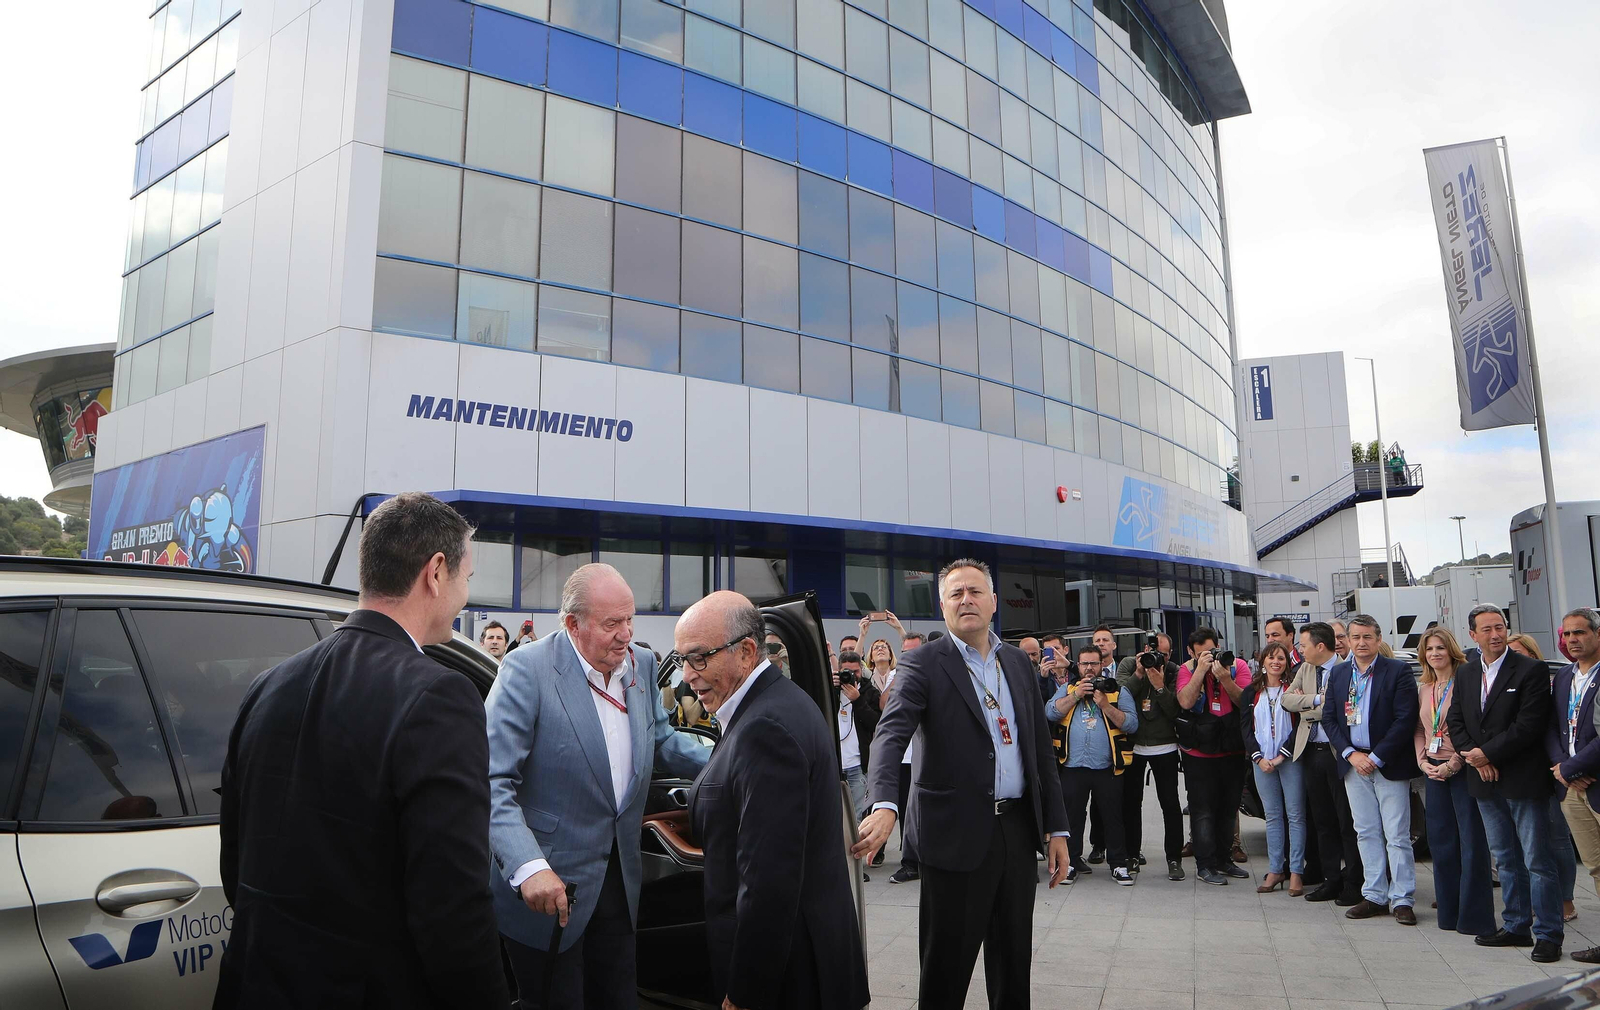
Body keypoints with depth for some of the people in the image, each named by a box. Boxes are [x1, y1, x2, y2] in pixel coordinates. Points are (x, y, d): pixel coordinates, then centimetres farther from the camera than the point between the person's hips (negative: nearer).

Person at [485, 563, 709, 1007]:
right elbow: (492, 782, -22)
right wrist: (528, 867, -34)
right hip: (549, 887, -6)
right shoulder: (527, 670, -18)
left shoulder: (642, 664, 3)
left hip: (619, 881, 6)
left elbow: (661, 739, 19)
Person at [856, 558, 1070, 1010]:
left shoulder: (1017, 661, 11)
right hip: (958, 834, -5)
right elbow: (891, 733, -21)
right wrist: (884, 805, -38)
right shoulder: (923, 664, -7)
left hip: (1018, 830, 5)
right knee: (947, 963, 5)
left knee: (1015, 962, 16)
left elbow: (1041, 748, 13)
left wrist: (1057, 828, 10)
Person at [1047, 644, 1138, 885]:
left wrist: (1106, 705, -14)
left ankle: (1119, 864, 18)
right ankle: (1070, 863, 18)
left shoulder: (1118, 691, 7)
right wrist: (1076, 695, -11)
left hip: (1107, 768, -1)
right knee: (1071, 817, 7)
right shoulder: (1067, 689, 11)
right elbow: (1051, 713, -5)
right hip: (1073, 766, 1)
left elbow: (1132, 723, -5)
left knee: (1113, 817, 5)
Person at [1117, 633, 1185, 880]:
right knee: (1131, 802, 10)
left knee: (1170, 804, -2)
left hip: (1164, 746, -2)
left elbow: (1176, 710, -14)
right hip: (1132, 745, 2)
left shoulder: (1174, 672, -5)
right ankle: (1133, 853, 22)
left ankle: (1174, 858, 7)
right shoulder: (1128, 665, -1)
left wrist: (1160, 686, -24)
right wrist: (1139, 674, -19)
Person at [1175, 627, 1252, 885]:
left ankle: (1223, 859, 28)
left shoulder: (1237, 666, -2)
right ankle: (1205, 864, 7)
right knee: (1203, 809, -1)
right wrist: (1201, 670, -22)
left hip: (1234, 751, 3)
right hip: (1200, 754, -3)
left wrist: (1225, 679, -24)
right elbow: (1185, 702, -20)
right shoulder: (1188, 670, -4)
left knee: (1229, 808, 14)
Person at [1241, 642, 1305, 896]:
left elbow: (1300, 725, -5)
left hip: (1289, 758, -3)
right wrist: (1259, 758, -6)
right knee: (1272, 815, 7)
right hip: (1261, 760, 3)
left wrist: (1281, 756, -11)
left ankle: (1296, 872, 3)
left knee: (1295, 815, -1)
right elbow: (1245, 728, 6)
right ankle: (1275, 870, 12)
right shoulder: (1251, 693, 10)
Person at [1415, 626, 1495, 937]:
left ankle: (1474, 915, 5)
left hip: (1462, 769, -6)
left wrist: (1452, 765, -15)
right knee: (1441, 840, 10)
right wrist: (1423, 762, 2)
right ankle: (1450, 912, 20)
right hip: (1434, 771, 7)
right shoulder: (1423, 689, 13)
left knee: (1472, 841, -2)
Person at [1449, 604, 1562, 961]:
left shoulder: (1531, 670, -9)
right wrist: (1473, 757, -6)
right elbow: (1456, 721, 10)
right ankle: (1516, 927, 25)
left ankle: (1548, 934, 8)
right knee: (1506, 859, 15)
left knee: (1538, 860, -1)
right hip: (1486, 782, 6)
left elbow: (1529, 725, -16)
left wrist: (1487, 753, -15)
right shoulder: (1465, 674, 10)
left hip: (1524, 780, -6)